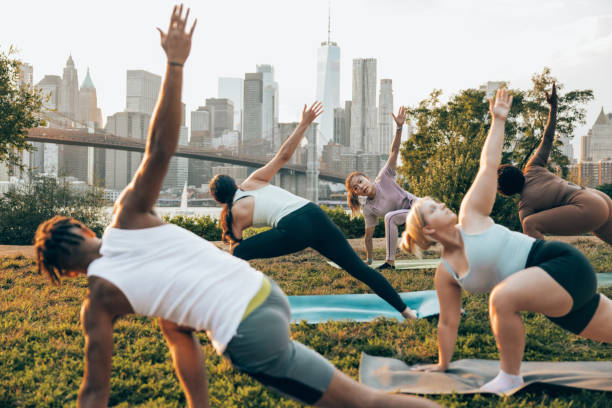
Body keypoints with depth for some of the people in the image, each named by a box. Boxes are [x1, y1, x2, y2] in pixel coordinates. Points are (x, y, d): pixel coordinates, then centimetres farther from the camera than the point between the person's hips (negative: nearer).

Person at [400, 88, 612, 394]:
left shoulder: (470, 214, -4)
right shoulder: (445, 273, 5)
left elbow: (489, 164, -1)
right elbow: (447, 323, 12)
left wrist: (498, 121, -4)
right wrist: (442, 364, 15)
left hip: (565, 265, -5)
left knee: (503, 297, -31)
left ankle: (511, 377, -13)